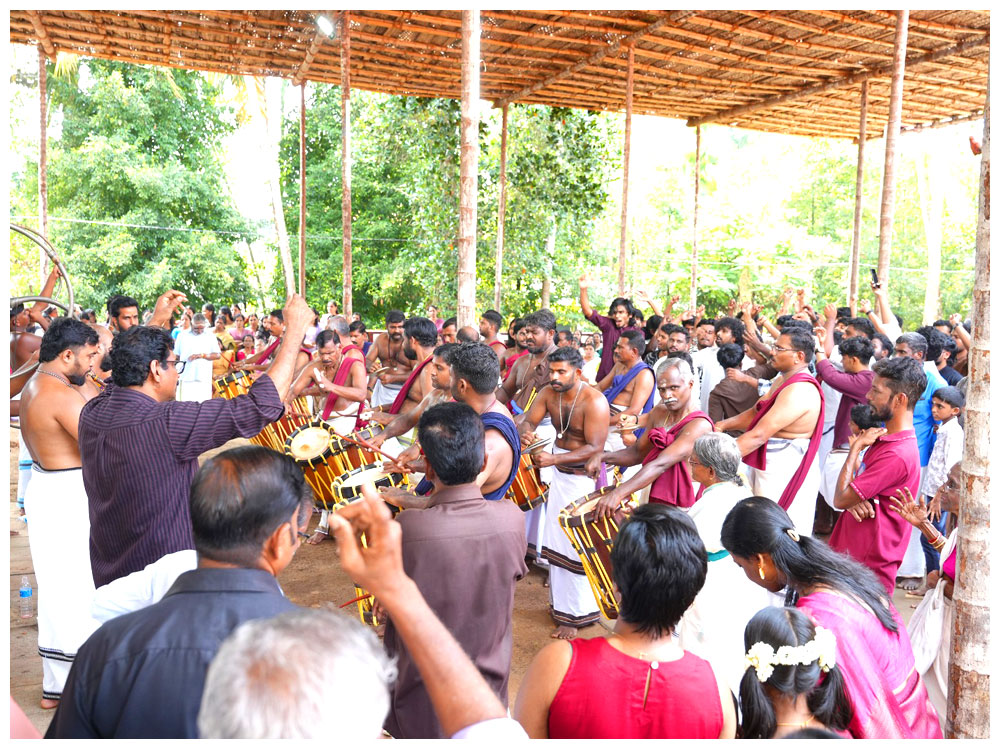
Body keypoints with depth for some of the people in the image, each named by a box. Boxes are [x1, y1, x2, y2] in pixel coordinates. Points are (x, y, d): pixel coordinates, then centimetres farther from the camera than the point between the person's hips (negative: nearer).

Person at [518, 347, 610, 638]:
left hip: (584, 478, -7)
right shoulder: (549, 393, -2)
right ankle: (560, 600, 34)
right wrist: (526, 433, -27)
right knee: (555, 540, 16)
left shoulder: (594, 401, -22)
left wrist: (554, 458, -36)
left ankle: (576, 614, 10)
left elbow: (595, 448, -27)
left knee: (576, 547, -3)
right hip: (559, 475, 7)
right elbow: (527, 420, -1)